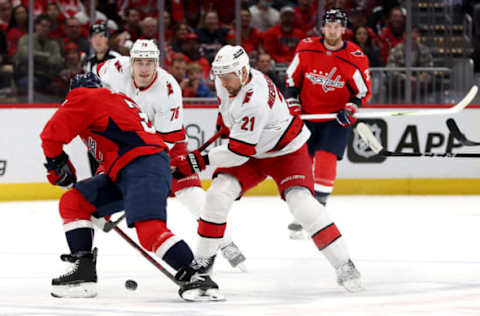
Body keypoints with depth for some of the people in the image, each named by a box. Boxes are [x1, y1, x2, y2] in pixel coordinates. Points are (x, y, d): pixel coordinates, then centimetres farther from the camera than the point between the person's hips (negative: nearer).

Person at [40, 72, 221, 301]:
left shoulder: (84, 97, 3)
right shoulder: (118, 100, 31)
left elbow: (53, 132, -5)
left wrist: (56, 162, 12)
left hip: (144, 166, -10)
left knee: (149, 229, -26)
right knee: (73, 202, 11)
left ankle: (195, 276, -30)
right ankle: (83, 271, 8)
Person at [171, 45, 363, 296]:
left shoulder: (254, 103, -37)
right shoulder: (225, 80, -11)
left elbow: (238, 152, -36)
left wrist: (199, 161, -33)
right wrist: (226, 121, 26)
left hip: (286, 151, -7)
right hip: (251, 152, 7)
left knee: (301, 203, -24)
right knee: (218, 194, -11)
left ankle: (344, 265, -15)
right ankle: (202, 260, 3)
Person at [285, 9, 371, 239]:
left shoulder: (356, 59, -13)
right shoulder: (306, 49, -7)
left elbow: (363, 91, -2)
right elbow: (292, 79, 4)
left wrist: (350, 109, -17)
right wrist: (293, 108, -1)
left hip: (337, 117, -3)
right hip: (307, 115, 3)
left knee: (325, 159, -18)